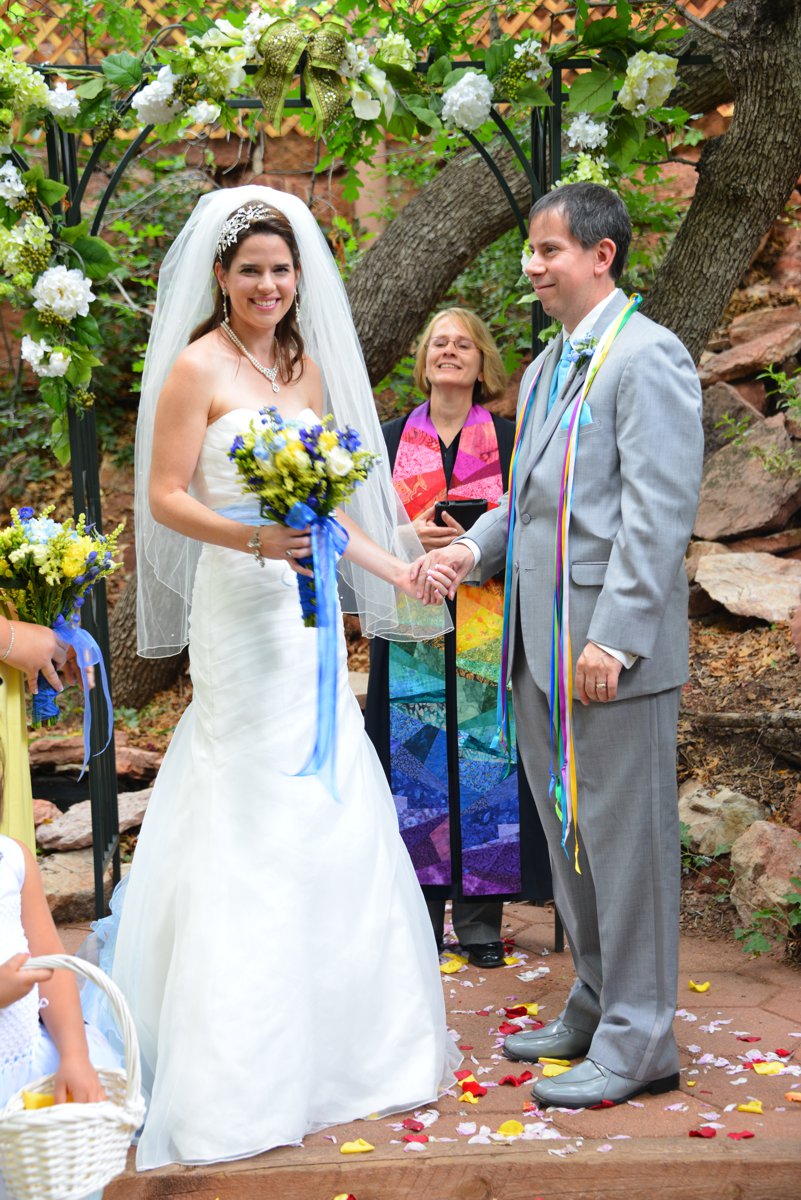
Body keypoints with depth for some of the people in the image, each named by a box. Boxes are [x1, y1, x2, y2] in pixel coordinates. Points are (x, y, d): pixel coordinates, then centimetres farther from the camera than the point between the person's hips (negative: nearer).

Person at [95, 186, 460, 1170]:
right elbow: (164, 497, -10)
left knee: (330, 818, 12)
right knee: (250, 826, -3)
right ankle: (238, 1081, 8)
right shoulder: (198, 368, -7)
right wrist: (255, 540, -24)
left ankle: (338, 1036, 28)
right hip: (240, 610, -7)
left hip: (308, 611, 7)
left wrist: (392, 570, 15)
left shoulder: (307, 365, 13)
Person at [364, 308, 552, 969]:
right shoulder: (389, 441, 10)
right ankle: (422, 910, 9)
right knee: (416, 758, 0)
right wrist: (411, 537, -11)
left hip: (486, 632, -1)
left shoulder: (509, 440, 7)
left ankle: (481, 918, 7)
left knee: (484, 759, -1)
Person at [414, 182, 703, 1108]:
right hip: (540, 648, 9)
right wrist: (475, 547, 5)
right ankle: (594, 1005, 32)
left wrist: (615, 638, -22)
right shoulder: (544, 369, 18)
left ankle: (637, 1041, 10)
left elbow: (658, 511, -17)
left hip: (613, 649, -9)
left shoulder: (648, 357, -10)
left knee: (624, 840, -1)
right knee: (568, 837, 17)